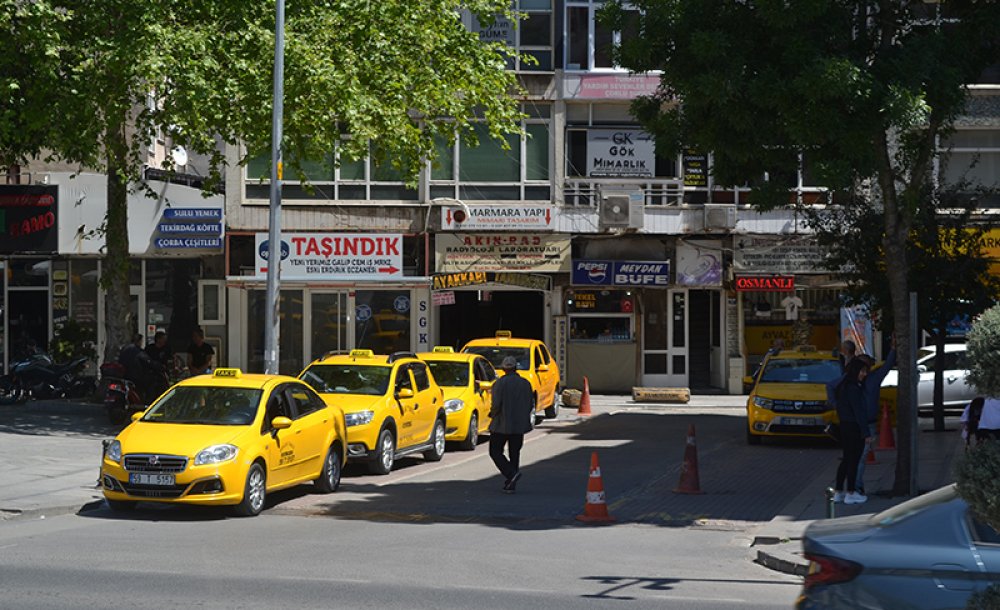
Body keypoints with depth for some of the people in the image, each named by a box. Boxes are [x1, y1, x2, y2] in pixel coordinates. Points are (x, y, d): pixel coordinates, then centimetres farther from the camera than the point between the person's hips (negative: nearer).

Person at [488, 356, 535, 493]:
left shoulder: (500, 383, -12)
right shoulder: (526, 383, 3)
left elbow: (496, 404, -17)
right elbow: (531, 405, 6)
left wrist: (493, 414, 3)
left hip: (501, 425, -5)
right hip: (519, 425, 5)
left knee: (495, 452, 6)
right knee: (514, 453, 12)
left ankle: (511, 473, -14)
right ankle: (511, 485, 11)